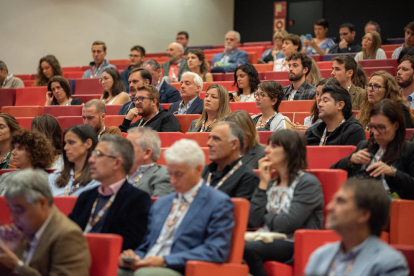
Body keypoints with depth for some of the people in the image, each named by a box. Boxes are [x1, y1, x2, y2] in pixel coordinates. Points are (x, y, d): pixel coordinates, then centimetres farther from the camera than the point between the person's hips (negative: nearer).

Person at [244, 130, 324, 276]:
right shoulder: (272, 184, 18)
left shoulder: (308, 183, -4)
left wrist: (266, 217, 4)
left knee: (248, 248, -32)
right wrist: (263, 183, 5)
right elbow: (253, 221, 5)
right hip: (269, 241, 6)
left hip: (294, 246, -6)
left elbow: (289, 224, -15)